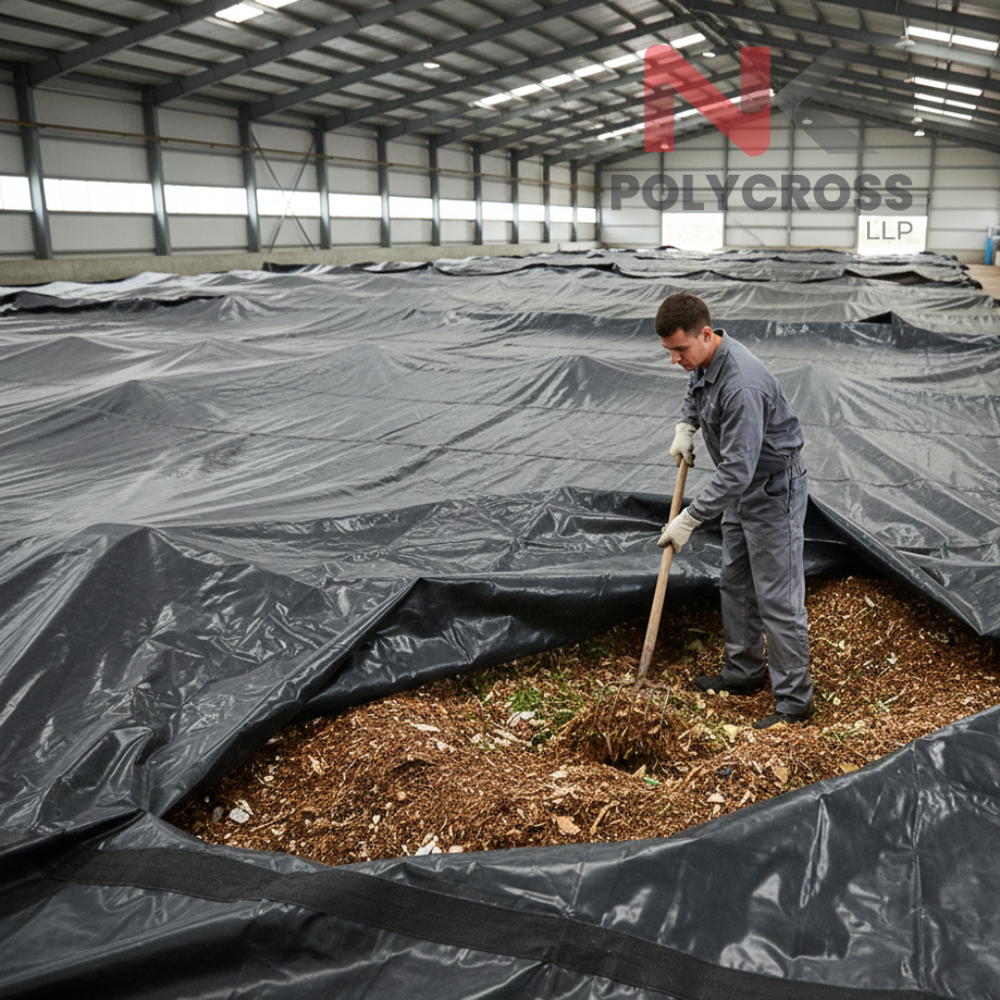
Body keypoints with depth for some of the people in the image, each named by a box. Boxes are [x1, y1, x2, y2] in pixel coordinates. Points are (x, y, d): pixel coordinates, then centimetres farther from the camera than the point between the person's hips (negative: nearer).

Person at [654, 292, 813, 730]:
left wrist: (688, 519, -29)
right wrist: (685, 428, 5)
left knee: (777, 597, -4)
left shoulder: (741, 386, -34)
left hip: (774, 490, -10)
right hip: (741, 491, 10)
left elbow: (736, 471, -34)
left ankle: (794, 698, 9)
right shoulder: (703, 359, -3)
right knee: (735, 583, 19)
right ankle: (743, 672, 35)